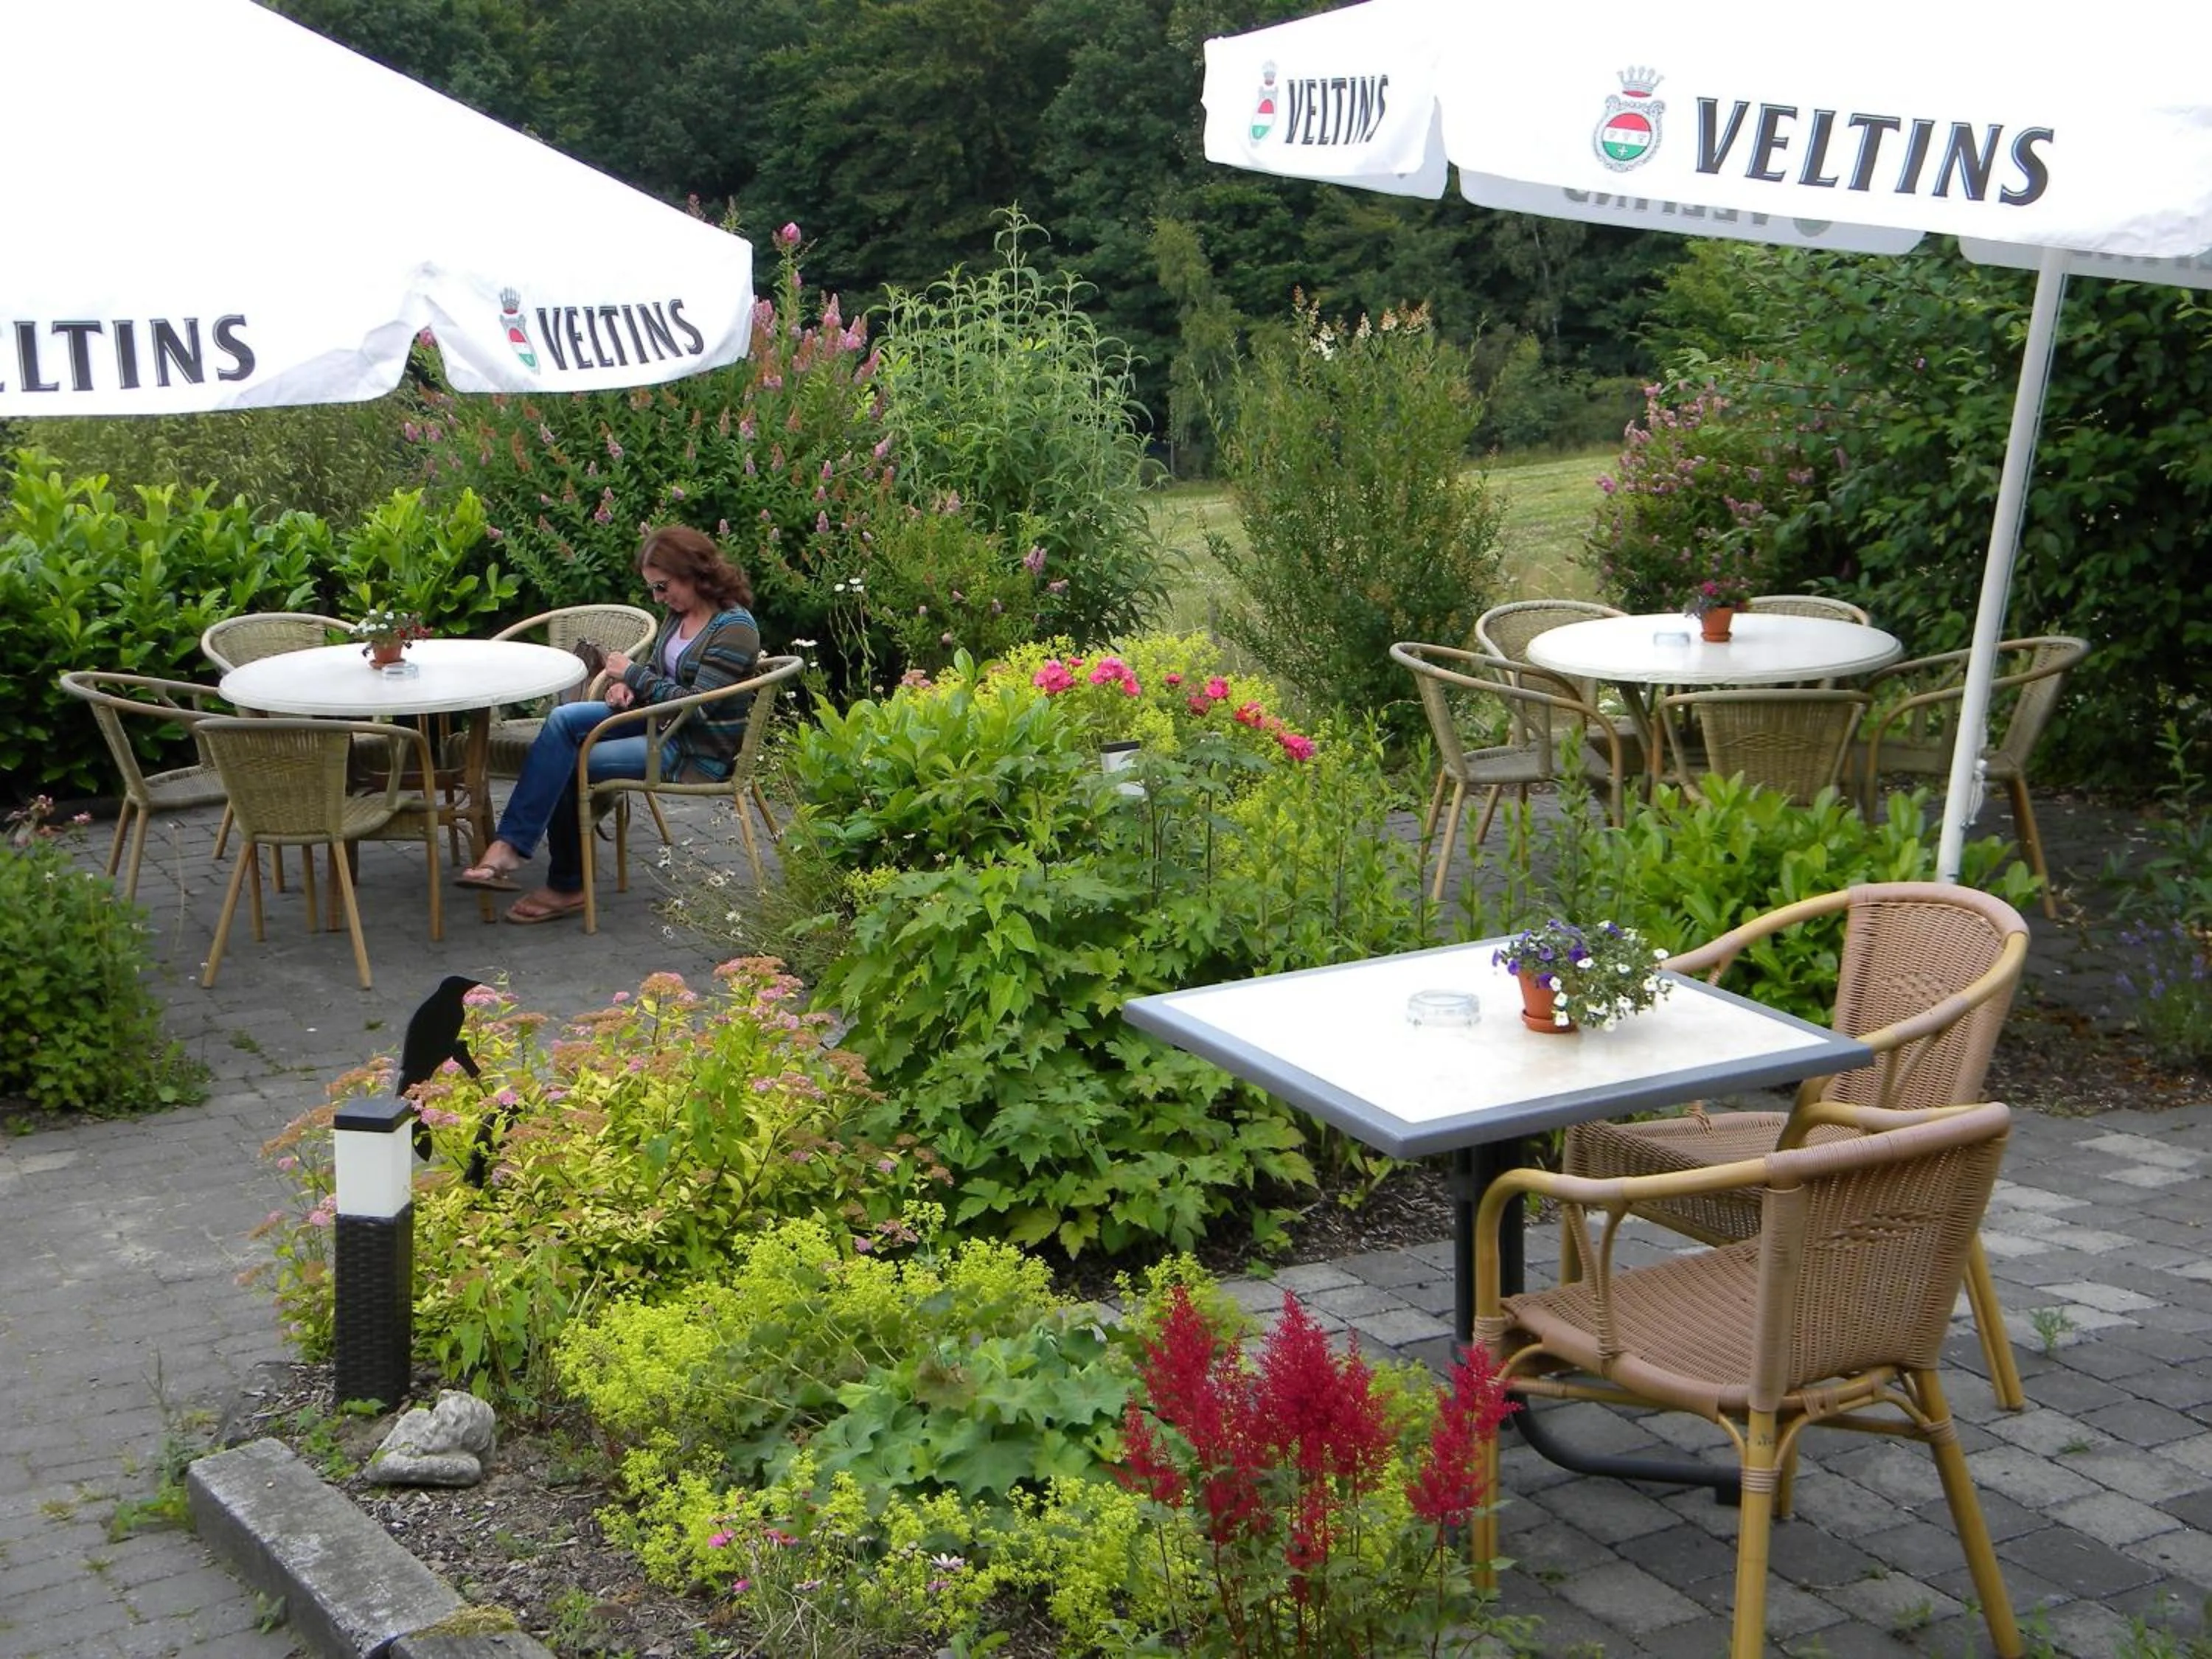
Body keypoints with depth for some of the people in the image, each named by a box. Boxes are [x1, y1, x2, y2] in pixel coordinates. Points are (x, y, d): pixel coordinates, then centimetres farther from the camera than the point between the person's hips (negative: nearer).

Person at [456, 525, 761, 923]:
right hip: (662, 722, 9)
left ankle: (567, 886, 0)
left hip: (698, 751, -9)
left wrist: (635, 675, -15)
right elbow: (654, 665, 23)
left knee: (566, 767, -16)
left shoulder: (734, 629, -17)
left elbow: (698, 707, -22)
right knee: (562, 719, -15)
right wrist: (626, 685, -1)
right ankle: (509, 845, -22)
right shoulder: (679, 614, 10)